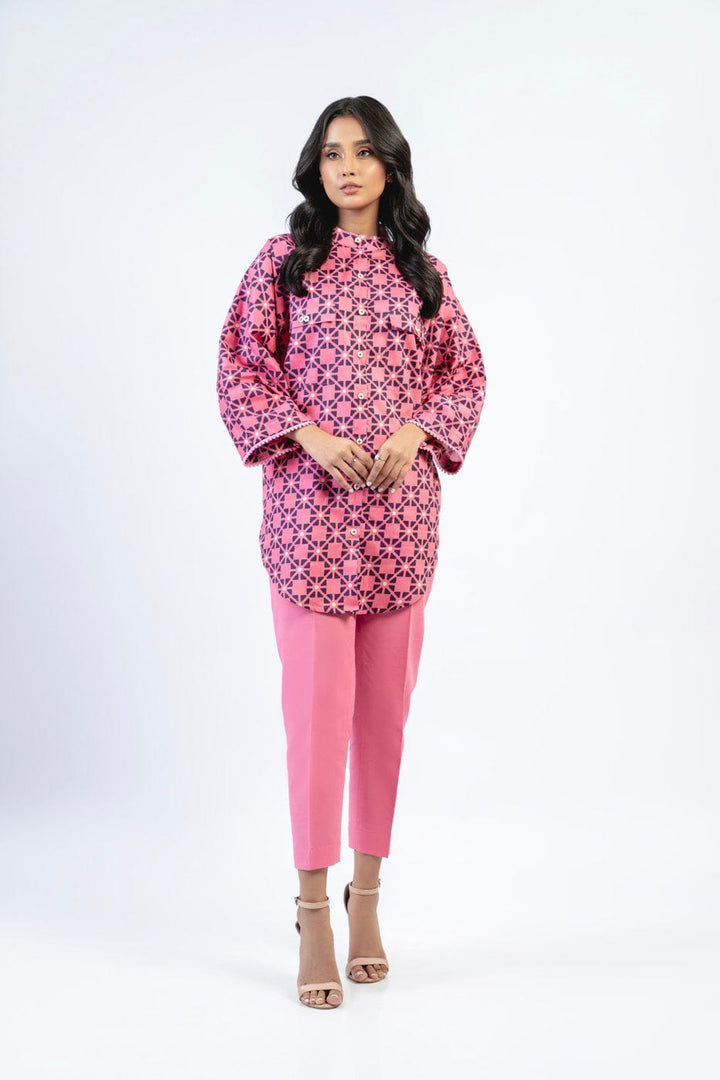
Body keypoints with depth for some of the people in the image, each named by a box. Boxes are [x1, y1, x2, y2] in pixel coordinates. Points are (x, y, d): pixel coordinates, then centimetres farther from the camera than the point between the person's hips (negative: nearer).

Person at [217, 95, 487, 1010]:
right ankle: (314, 917, 3)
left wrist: (416, 431, -7)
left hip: (401, 508, 3)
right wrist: (311, 434, -11)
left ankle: (367, 897, 21)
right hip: (310, 506, -2)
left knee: (385, 704, 7)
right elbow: (239, 369, 2)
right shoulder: (282, 261, 5)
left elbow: (466, 371, 12)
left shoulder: (422, 271, 10)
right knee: (316, 703, -5)